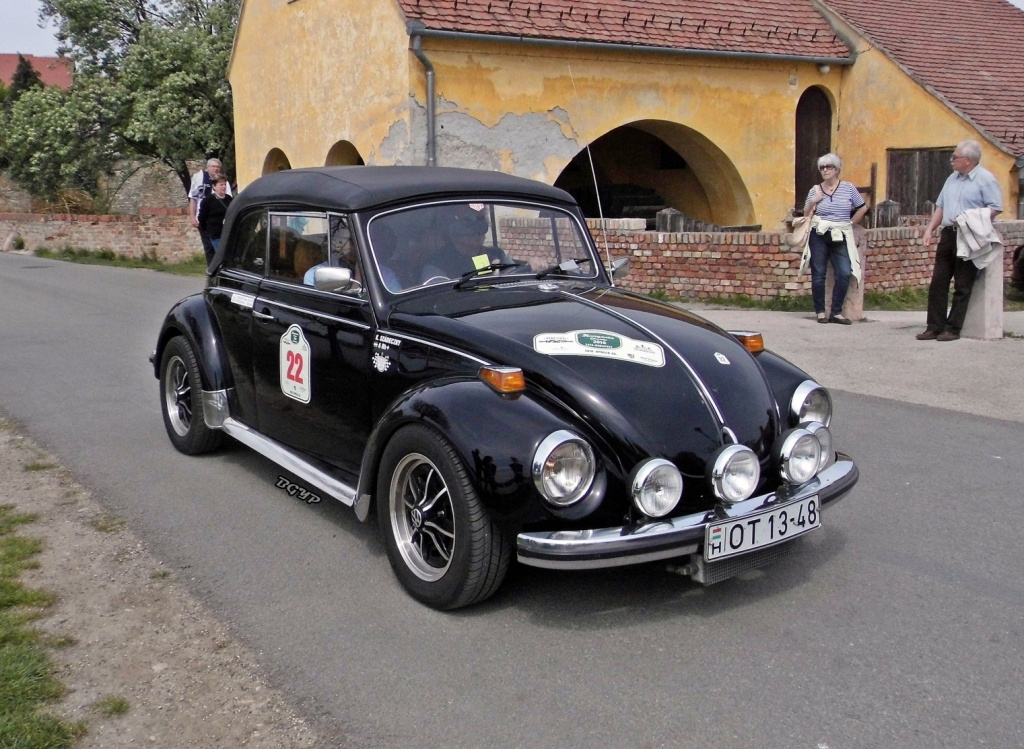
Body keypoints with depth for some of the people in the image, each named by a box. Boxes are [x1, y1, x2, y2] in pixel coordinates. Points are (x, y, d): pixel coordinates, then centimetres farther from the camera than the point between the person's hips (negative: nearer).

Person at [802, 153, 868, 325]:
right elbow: (806, 214, 9)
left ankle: (836, 312, -2)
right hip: (818, 235, 0)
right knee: (818, 274, 0)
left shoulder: (848, 188, 5)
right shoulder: (815, 190, 7)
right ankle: (820, 312, 8)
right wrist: (813, 202, -6)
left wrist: (850, 223, 6)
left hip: (840, 237, 0)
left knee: (844, 273, -11)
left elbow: (863, 208, 12)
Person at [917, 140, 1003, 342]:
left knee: (962, 286, -2)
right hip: (948, 235, 7)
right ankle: (935, 327, 8)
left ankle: (953, 329, 2)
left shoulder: (985, 179, -6)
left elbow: (996, 208, -12)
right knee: (938, 282, 3)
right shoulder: (952, 179, 17)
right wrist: (930, 229, 10)